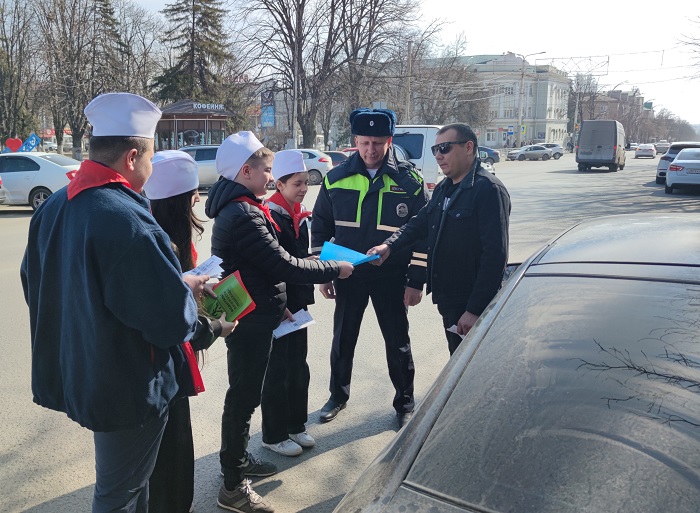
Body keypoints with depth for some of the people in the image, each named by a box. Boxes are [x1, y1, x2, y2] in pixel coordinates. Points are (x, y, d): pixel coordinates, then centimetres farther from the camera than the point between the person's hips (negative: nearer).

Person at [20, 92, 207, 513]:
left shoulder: (53, 207, 0)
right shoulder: (128, 222, -29)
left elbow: (36, 286, 13)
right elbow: (173, 320, -28)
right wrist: (188, 289, -6)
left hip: (78, 376, 9)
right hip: (129, 389, -8)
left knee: (127, 478, 28)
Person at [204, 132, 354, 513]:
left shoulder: (237, 209, 11)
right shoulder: (244, 215, -24)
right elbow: (284, 266, -24)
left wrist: (276, 304, 13)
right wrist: (334, 269, -13)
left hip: (250, 318, 10)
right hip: (250, 323, -10)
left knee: (244, 393, 22)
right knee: (244, 397, 1)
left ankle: (238, 460, 39)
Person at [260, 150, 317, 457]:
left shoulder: (300, 216, 9)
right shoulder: (270, 217, -16)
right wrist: (278, 305, -23)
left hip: (297, 302, 8)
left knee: (298, 368, 16)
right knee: (277, 371, 3)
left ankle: (296, 426, 32)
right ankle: (274, 435, 19)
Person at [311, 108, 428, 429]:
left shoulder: (409, 181, -8)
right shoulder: (336, 178, -3)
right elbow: (320, 227, 5)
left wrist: (416, 281, -7)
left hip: (392, 277, -2)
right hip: (347, 274, 2)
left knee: (397, 342, 11)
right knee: (343, 339, 16)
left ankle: (405, 403, 31)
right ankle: (338, 395, 37)